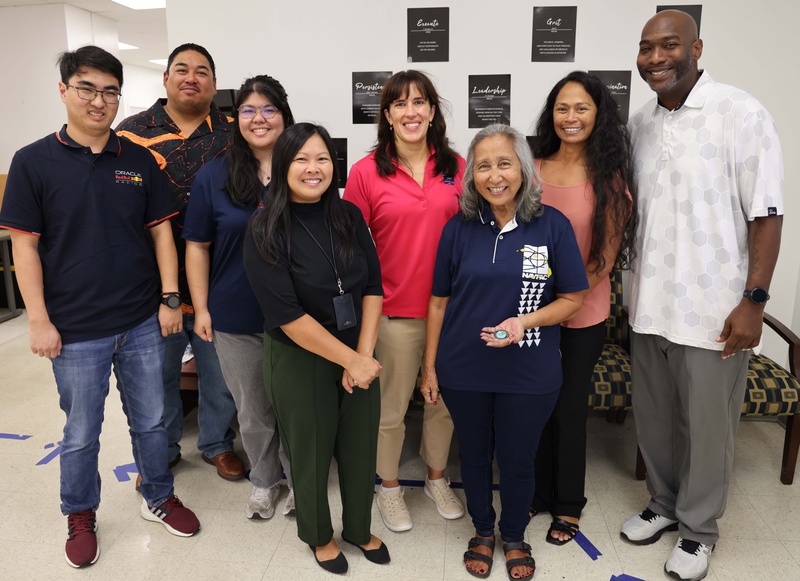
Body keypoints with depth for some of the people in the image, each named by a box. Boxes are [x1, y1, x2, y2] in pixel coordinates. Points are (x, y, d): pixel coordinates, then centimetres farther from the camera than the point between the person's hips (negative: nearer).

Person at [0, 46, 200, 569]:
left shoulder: (139, 160, 3)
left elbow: (160, 231, 5)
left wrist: (169, 297, -1)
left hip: (143, 324, 2)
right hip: (77, 330, -2)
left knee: (151, 421, 15)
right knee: (81, 434, 13)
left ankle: (160, 497, 37)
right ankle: (81, 516, 36)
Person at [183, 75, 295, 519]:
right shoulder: (213, 176, -1)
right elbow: (197, 246, 2)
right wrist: (201, 308, -1)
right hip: (236, 316, 1)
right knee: (252, 408, 16)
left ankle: (299, 479, 37)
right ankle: (264, 480, 39)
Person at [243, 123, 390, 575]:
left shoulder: (350, 217, -1)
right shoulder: (266, 233, -14)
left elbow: (373, 287, -1)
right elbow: (288, 316, -19)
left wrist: (365, 355, -11)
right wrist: (351, 360, -17)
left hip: (360, 355, 4)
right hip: (300, 362, -4)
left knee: (361, 449, 16)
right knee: (312, 453, 15)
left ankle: (360, 529, 44)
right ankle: (319, 535, 43)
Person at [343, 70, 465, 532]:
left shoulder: (457, 168, 2)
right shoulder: (367, 172, -5)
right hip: (395, 310, -3)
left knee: (444, 400, 18)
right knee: (391, 406, 11)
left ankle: (437, 479, 41)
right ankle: (389, 487, 35)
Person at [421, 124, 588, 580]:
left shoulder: (553, 226, -9)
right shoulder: (460, 228, -5)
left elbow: (573, 298, -4)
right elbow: (440, 302, 1)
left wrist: (524, 321, -21)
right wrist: (430, 366, 3)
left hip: (529, 375, -1)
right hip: (463, 371, 2)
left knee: (517, 460, 15)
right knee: (474, 455, 19)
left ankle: (515, 537, 43)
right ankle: (483, 531, 45)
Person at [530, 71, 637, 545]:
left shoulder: (610, 178, -7)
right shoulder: (532, 171, -1)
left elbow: (606, 257, -9)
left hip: (583, 316, -2)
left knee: (570, 409, 10)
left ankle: (569, 504, 31)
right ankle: (540, 492, 36)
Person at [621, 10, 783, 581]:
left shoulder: (741, 114, -8)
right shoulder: (638, 123, 8)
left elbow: (766, 214, -9)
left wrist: (753, 301, -14)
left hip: (715, 310, -5)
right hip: (650, 305, 5)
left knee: (708, 426, 8)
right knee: (653, 417, 16)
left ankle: (699, 528, 30)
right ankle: (664, 504, 39)